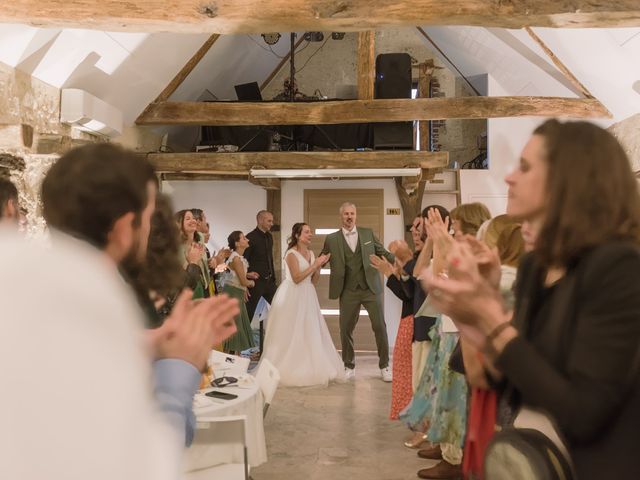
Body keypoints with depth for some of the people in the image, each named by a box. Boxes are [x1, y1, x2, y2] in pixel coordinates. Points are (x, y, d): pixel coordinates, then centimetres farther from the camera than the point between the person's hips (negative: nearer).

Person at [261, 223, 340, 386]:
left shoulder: (311, 254, 11)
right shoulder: (292, 254, -10)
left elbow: (313, 281, 11)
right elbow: (297, 278, -19)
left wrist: (319, 266, -3)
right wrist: (314, 265, -16)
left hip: (307, 297, 7)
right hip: (293, 297, -7)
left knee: (309, 333, 8)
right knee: (291, 334, -1)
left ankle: (309, 369, 16)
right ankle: (289, 370, 9)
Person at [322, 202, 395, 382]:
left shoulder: (368, 233, 7)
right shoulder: (331, 239, 3)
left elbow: (383, 253, 9)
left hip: (371, 288, 0)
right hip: (348, 292, 0)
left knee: (380, 326, 1)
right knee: (345, 329, 6)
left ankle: (384, 366, 16)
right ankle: (349, 367, 23)